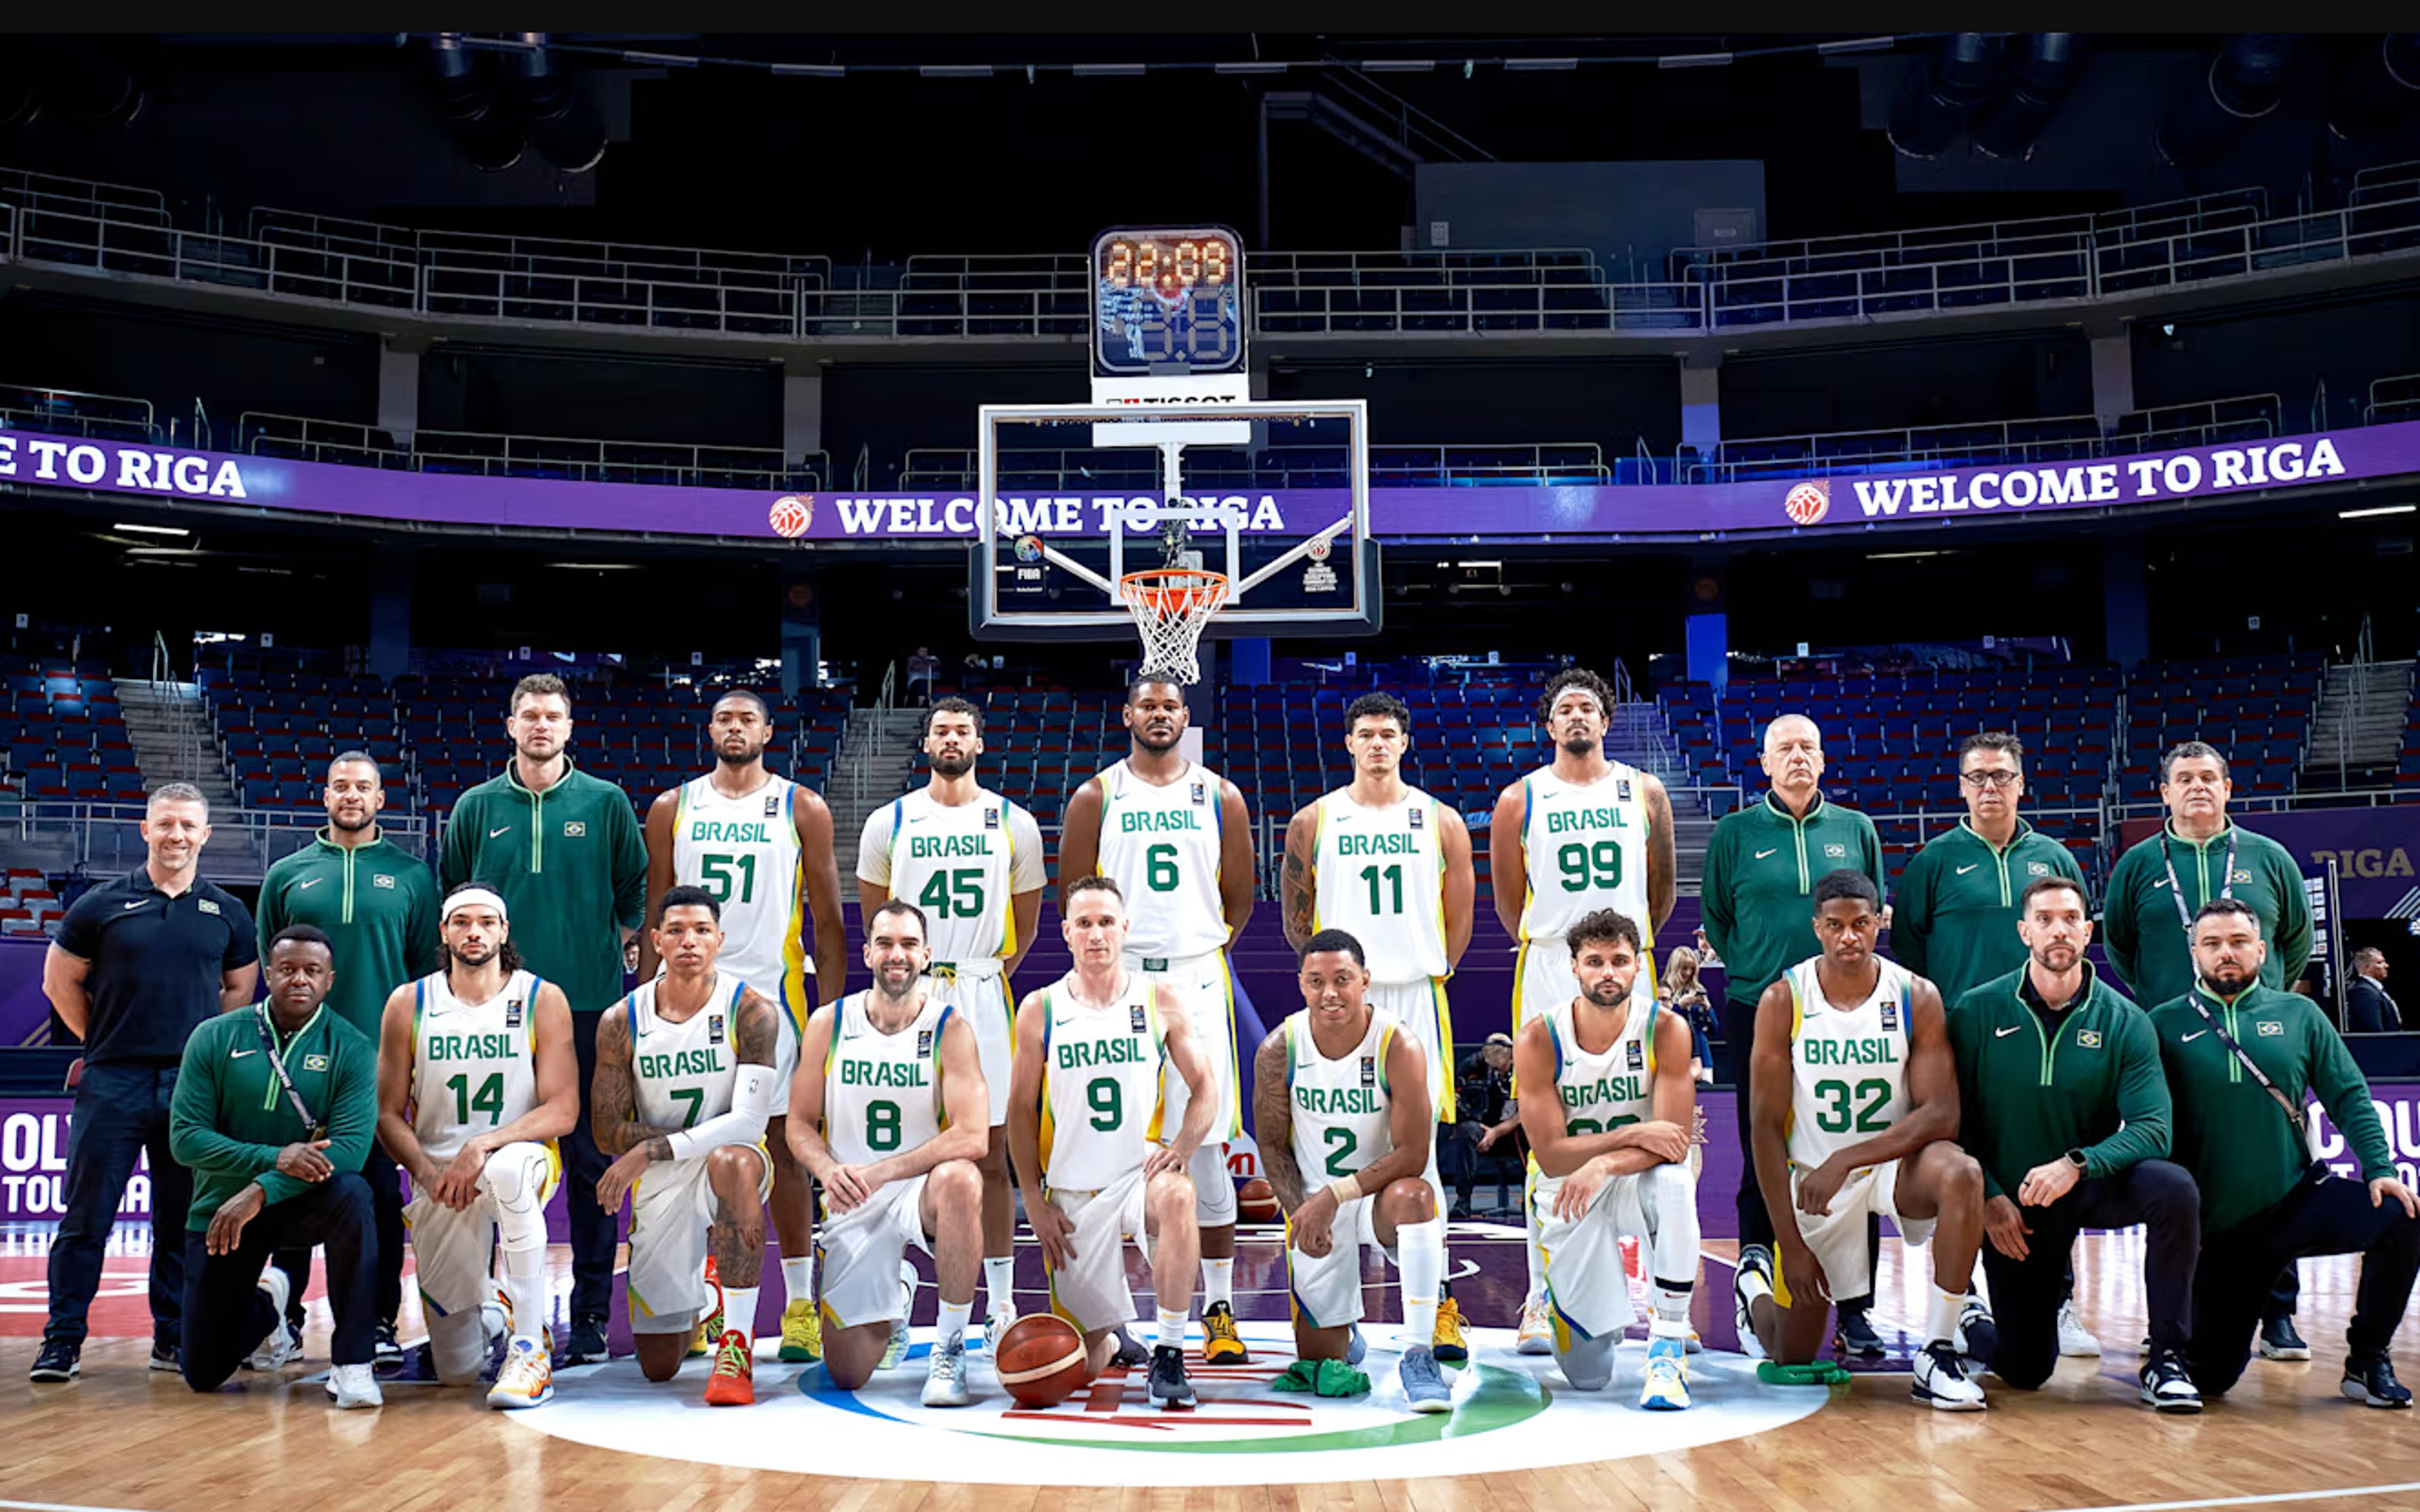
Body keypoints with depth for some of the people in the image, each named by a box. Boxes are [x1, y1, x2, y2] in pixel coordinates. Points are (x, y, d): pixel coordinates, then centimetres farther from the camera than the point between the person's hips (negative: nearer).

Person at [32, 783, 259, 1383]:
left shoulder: (226, 913, 8)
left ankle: (173, 1337, 16)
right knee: (87, 1217, 0)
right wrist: (104, 1039, 6)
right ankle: (62, 1340, 7)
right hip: (113, 1081, -1)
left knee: (183, 1220, 7)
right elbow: (60, 981, 9)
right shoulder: (103, 904, 3)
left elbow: (242, 989, 17)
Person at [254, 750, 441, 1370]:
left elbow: (428, 967, 7)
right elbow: (265, 964, 13)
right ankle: (284, 1323, 13)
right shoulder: (288, 874, 10)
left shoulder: (412, 875, 7)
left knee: (380, 1190, 2)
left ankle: (380, 1325, 9)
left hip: (384, 1057, -1)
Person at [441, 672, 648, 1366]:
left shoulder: (606, 803, 5)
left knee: (590, 1162, 1)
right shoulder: (477, 808, 9)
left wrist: (608, 938, 3)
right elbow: (447, 894, 18)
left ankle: (590, 1315, 8)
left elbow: (636, 890, 12)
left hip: (588, 1003, -1)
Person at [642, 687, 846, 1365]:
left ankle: (801, 1304, 7)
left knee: (782, 1146, 0)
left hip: (773, 991, -2)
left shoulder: (802, 809, 4)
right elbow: (655, 915, 11)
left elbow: (827, 920, 3)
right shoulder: (672, 809, 9)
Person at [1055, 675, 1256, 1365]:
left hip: (1196, 980, 1)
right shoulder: (1096, 797, 5)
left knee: (1205, 1148, 0)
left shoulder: (1219, 796, 9)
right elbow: (1073, 895, 6)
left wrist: (1202, 949, 10)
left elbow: (1240, 898, 14)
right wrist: (1110, 953, 6)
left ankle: (1219, 1309, 8)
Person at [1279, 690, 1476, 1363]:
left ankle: (1439, 1307, 4)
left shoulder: (1441, 821, 5)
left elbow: (1461, 915, 12)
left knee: (1419, 1150, -1)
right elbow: (1296, 910, 12)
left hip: (1417, 997, 0)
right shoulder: (1314, 821, 5)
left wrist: (1431, 970, 9)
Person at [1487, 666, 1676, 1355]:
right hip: (1548, 975, -1)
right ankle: (1542, 1301, 4)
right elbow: (1509, 897, 11)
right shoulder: (1520, 800, 3)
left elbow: (1662, 888, 16)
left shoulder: (1644, 793, 7)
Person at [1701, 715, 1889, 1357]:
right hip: (1759, 1013, -1)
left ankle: (1854, 1308, 8)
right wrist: (1753, 967, 1)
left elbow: (1878, 913, 15)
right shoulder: (1737, 833, 6)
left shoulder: (1856, 829, 10)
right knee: (1764, 1165, 3)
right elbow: (1715, 916, 10)